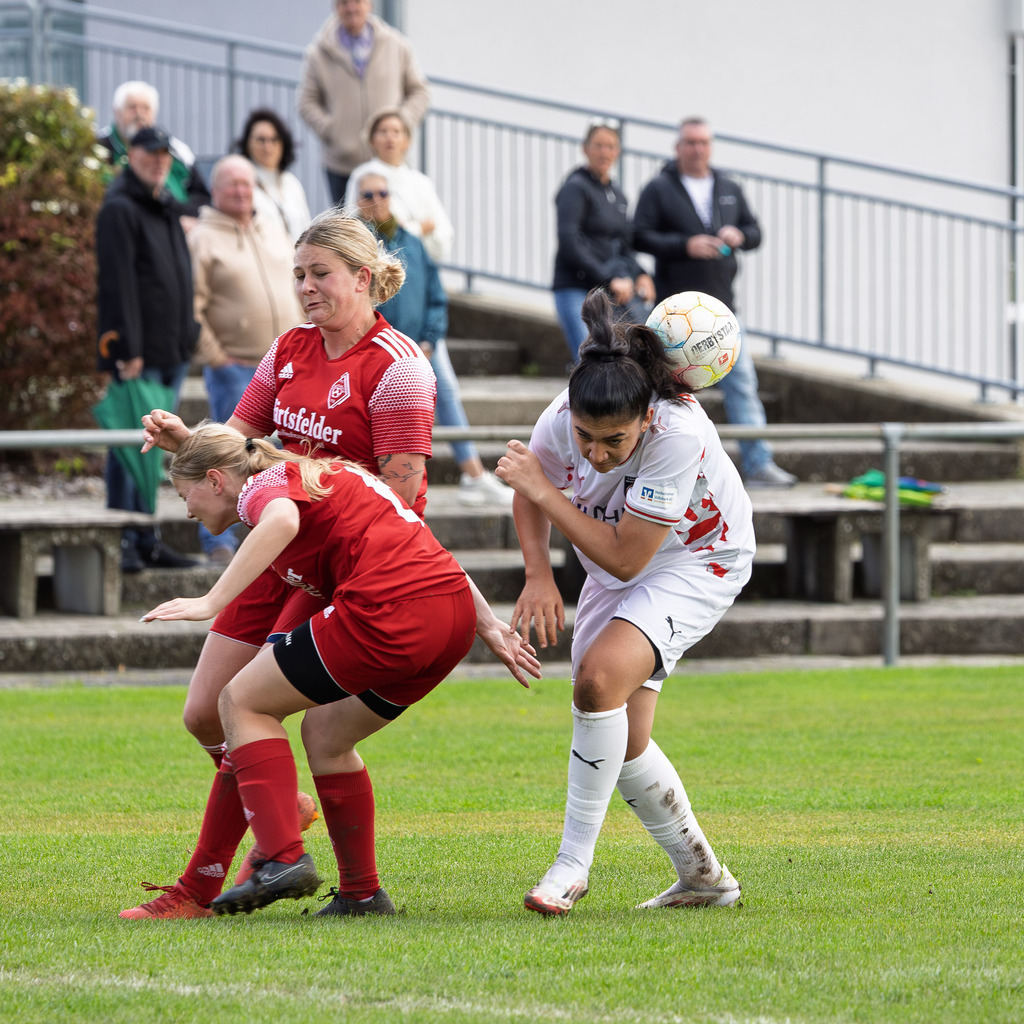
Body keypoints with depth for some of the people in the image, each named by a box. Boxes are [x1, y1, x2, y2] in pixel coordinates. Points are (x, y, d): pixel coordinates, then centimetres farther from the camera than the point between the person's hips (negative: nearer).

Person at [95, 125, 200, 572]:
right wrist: (128, 349, -20)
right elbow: (117, 283, -16)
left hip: (172, 350, 9)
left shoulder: (167, 208, 19)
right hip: (138, 353, -9)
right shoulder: (120, 210, -9)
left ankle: (147, 540, 16)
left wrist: (189, 335, 17)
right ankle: (122, 543, -6)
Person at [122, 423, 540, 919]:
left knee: (242, 703, 6)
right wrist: (489, 628, 29)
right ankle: (362, 894, 23)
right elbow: (423, 550, 29)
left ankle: (284, 859, -5)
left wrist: (212, 602, -28)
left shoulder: (264, 484, 4)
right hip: (455, 617, 9)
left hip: (388, 612, -9)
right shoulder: (327, 478, 30)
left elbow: (282, 522, -24)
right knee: (325, 733, 25)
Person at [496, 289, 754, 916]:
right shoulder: (562, 419, -21)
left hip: (698, 564, -6)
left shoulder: (679, 434, -36)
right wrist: (539, 574, -14)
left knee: (600, 678, -29)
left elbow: (624, 558, -32)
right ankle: (703, 876, 23)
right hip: (615, 567, 6)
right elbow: (531, 496, 2)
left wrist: (546, 492, -31)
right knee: (622, 742, 5)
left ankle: (574, 862, -18)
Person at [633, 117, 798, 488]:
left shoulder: (729, 190, 15)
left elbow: (755, 232, 18)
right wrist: (685, 245, -18)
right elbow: (640, 236, -8)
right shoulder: (658, 190, 0)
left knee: (742, 382, -2)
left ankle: (758, 464, -3)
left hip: (721, 305, 4)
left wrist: (739, 235, -5)